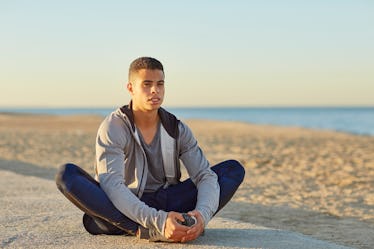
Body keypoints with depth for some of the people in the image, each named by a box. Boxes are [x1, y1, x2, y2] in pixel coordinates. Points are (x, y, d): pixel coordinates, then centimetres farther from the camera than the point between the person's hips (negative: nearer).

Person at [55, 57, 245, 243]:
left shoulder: (177, 129, -1)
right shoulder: (113, 128, -14)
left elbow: (205, 175, -9)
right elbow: (111, 186, -28)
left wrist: (202, 214, -33)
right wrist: (158, 221, -42)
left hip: (167, 203, 3)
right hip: (124, 208, -3)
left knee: (234, 169, -10)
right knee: (67, 174, -31)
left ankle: (184, 225, -34)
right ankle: (145, 231, -40)